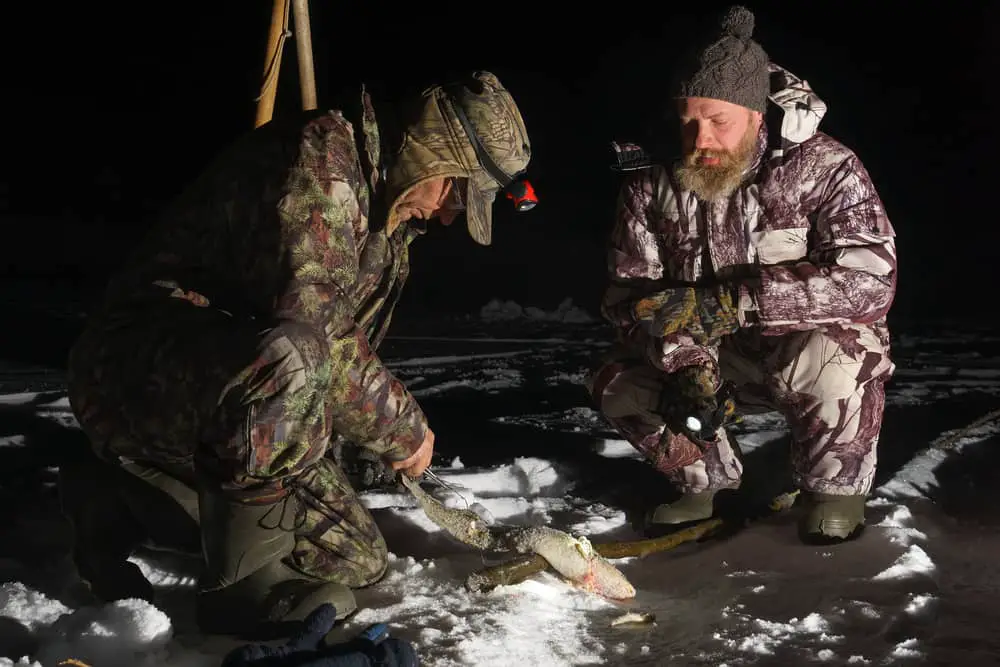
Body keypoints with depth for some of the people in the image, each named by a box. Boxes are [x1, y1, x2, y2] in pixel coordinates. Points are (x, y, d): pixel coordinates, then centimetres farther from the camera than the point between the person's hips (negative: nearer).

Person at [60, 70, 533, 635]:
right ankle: (245, 581, -17)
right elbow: (306, 328, -29)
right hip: (140, 372, -10)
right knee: (291, 362, -41)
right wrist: (404, 428, -17)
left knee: (358, 561, 8)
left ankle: (130, 502, 16)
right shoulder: (320, 158, -20)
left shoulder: (390, 223, 11)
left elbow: (349, 342, 20)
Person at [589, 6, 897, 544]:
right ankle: (706, 480, 12)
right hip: (717, 362, 4)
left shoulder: (821, 166, -20)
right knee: (616, 383, -14)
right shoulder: (652, 182, -10)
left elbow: (869, 277, -32)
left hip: (804, 343, -4)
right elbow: (629, 293, -11)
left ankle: (834, 489, -6)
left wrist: (730, 301, -38)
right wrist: (685, 363, -30)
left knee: (827, 357, -36)